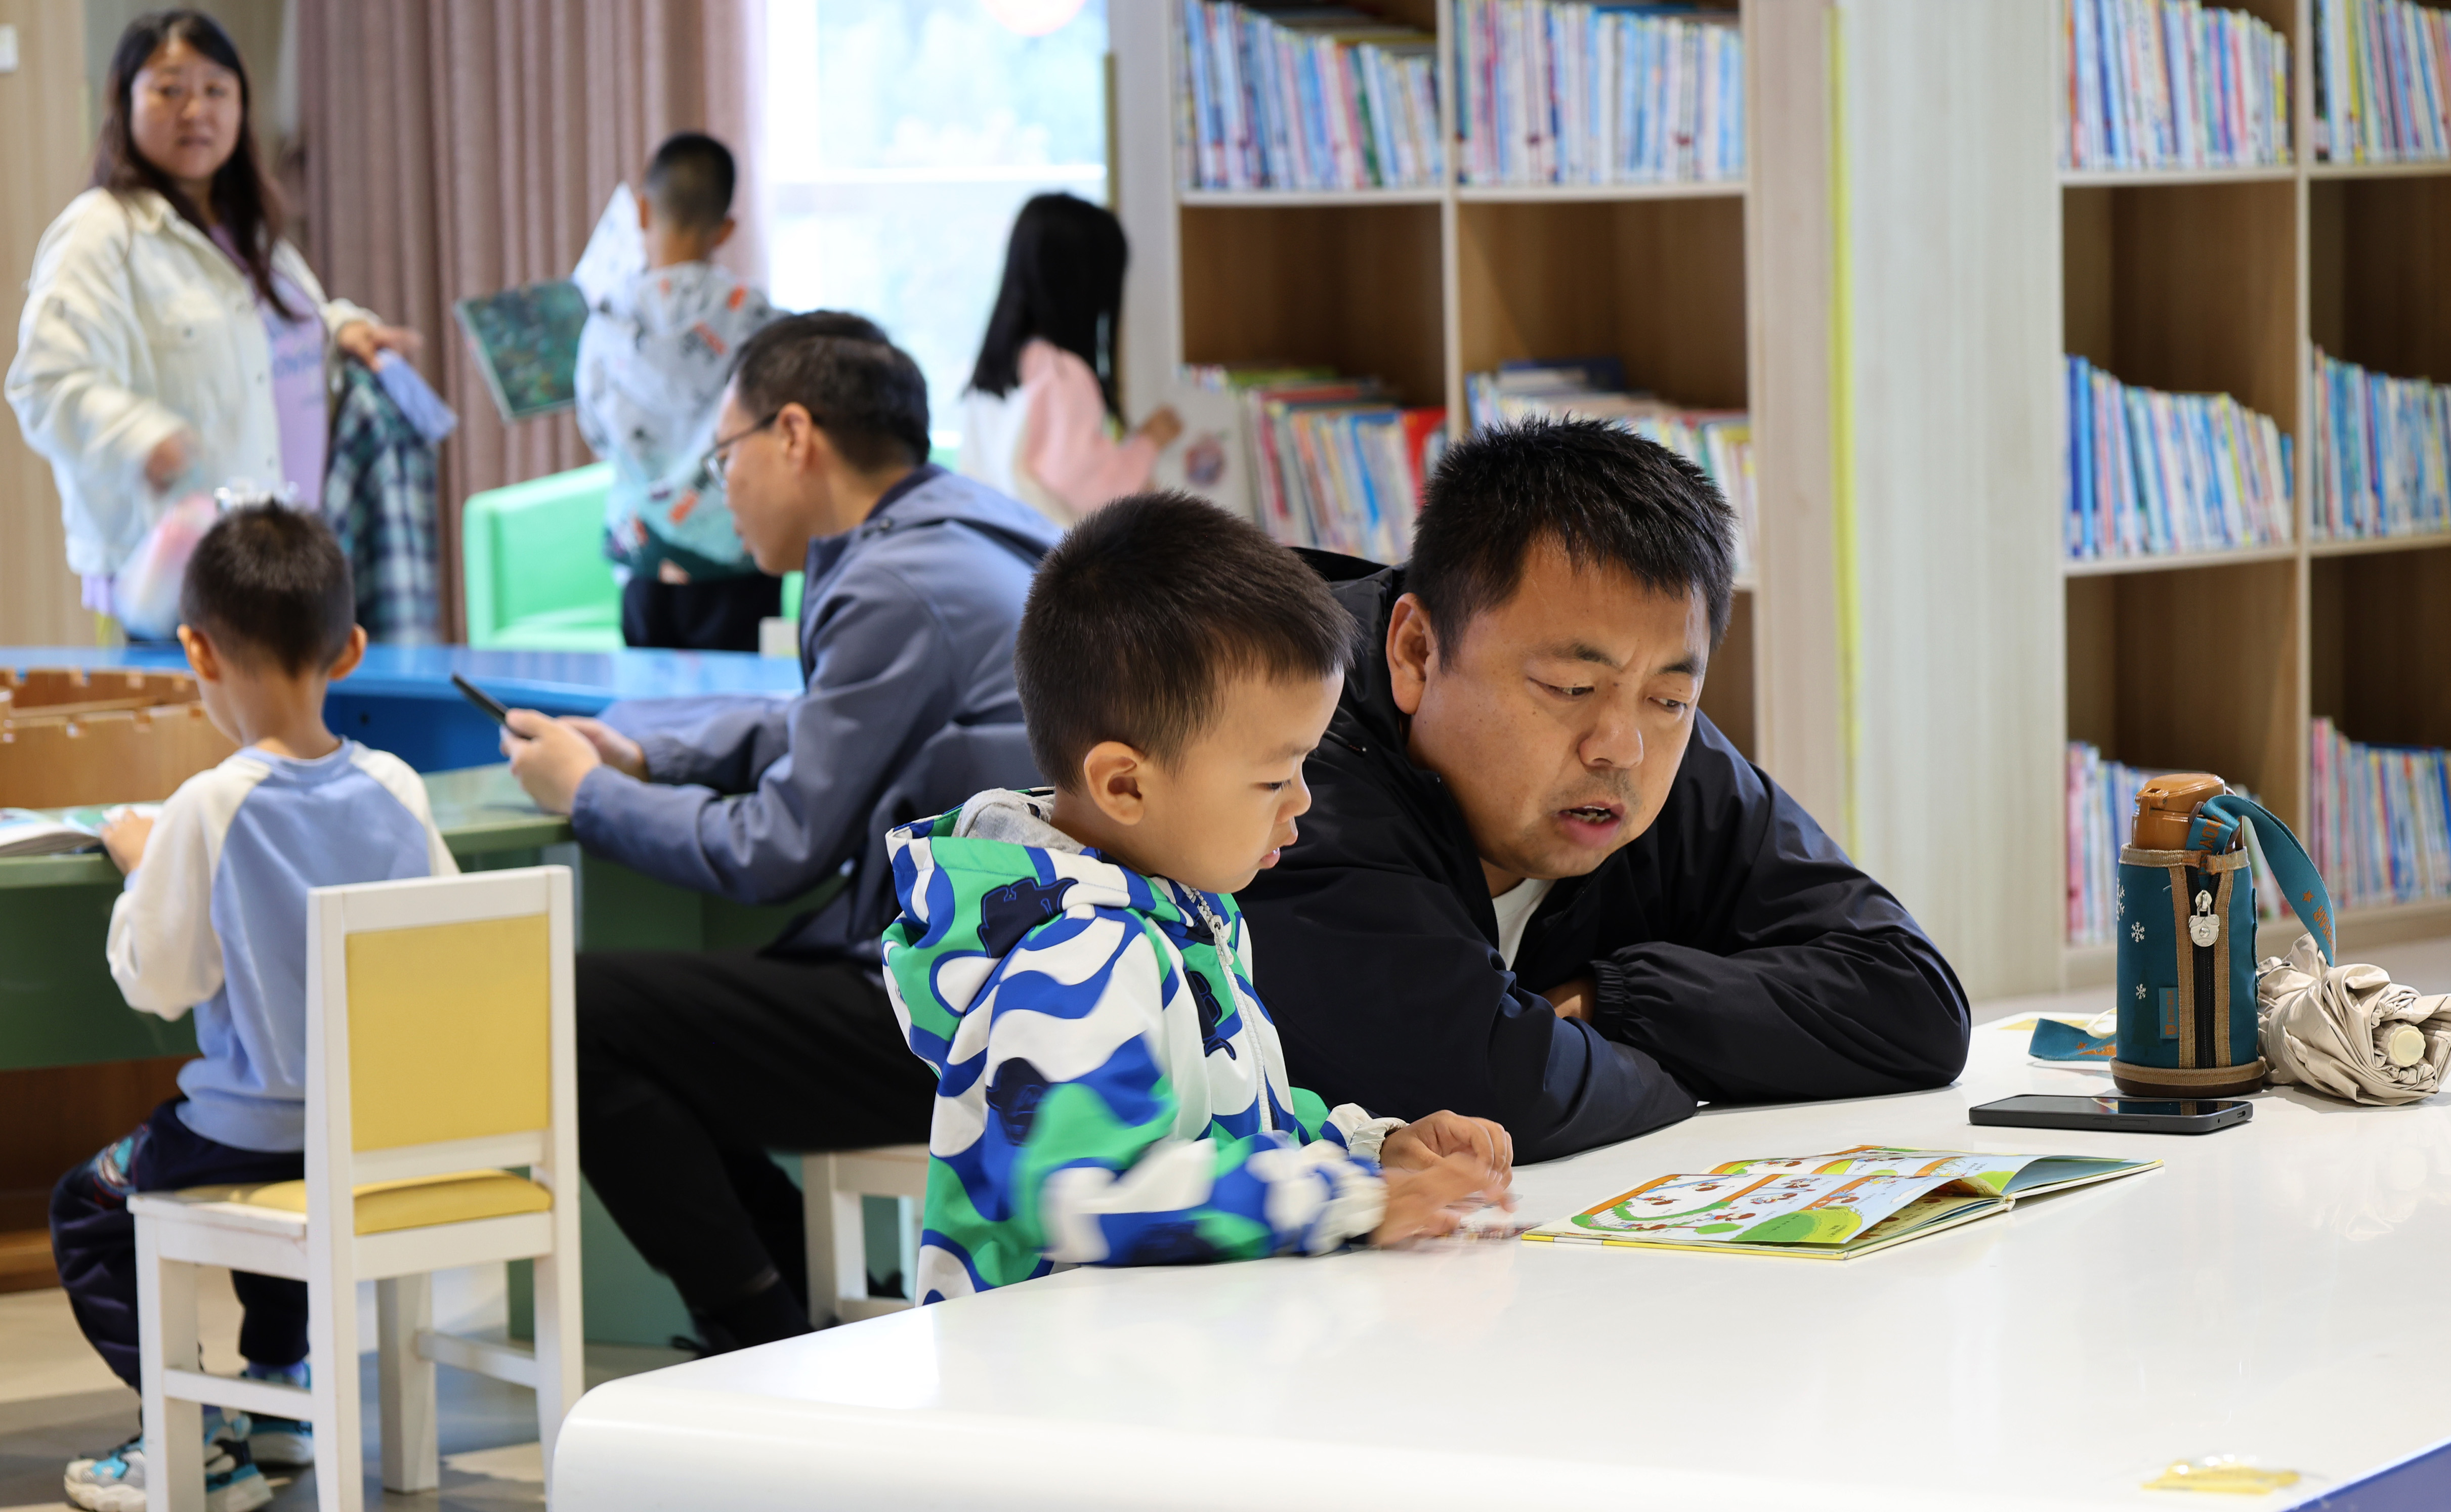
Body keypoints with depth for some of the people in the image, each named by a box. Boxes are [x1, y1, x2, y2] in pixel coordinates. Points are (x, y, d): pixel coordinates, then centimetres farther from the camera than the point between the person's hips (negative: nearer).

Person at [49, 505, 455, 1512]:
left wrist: (141, 864, 4)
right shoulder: (395, 789, -5)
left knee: (87, 1204, 13)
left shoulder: (210, 810, -20)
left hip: (257, 1122, -6)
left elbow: (155, 981, -13)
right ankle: (281, 1386, 42)